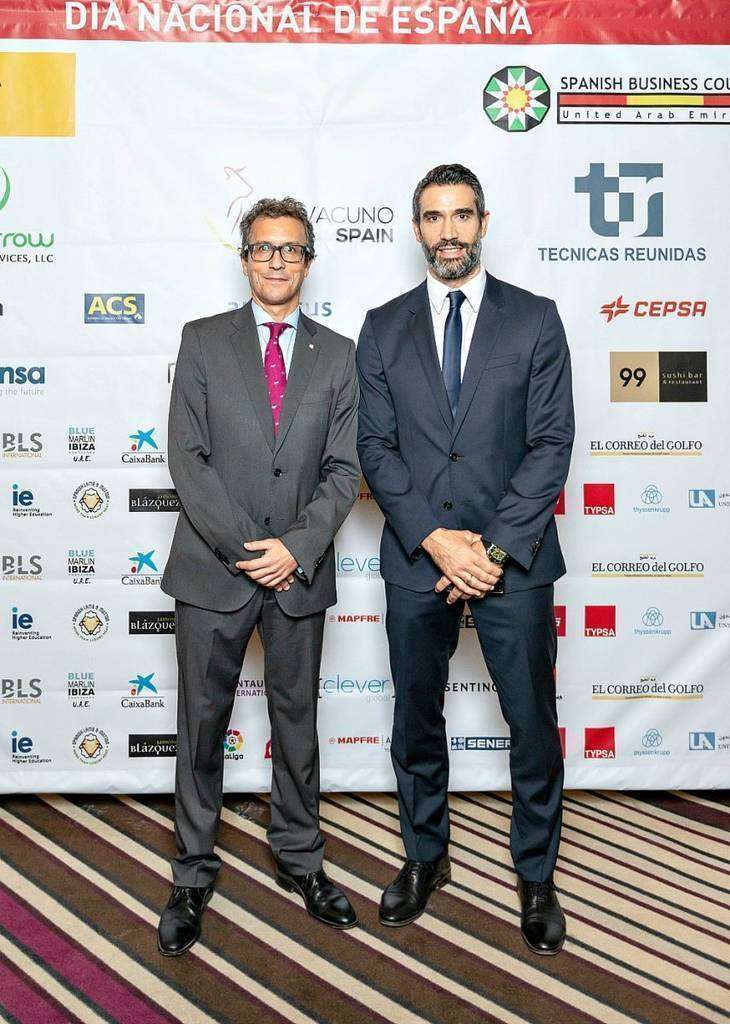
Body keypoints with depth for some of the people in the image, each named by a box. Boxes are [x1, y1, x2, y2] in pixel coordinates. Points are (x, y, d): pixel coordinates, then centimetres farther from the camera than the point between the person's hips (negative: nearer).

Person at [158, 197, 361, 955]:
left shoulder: (336, 355, 6)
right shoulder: (203, 341, 2)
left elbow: (343, 470, 1)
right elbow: (187, 457, -5)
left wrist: (296, 547, -13)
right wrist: (245, 548, -13)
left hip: (298, 572, 2)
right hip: (213, 567, -1)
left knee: (296, 721, 14)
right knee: (202, 723, 8)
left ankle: (299, 859, 32)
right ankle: (193, 874, 25)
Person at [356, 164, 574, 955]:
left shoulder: (535, 319, 2)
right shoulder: (384, 327, 6)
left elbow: (551, 443, -4)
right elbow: (375, 446, 0)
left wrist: (495, 547, -13)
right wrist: (435, 539, -12)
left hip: (514, 559, -1)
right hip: (416, 560, 2)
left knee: (533, 726, 8)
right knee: (416, 722, 14)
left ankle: (535, 875, 30)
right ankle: (425, 858, 36)